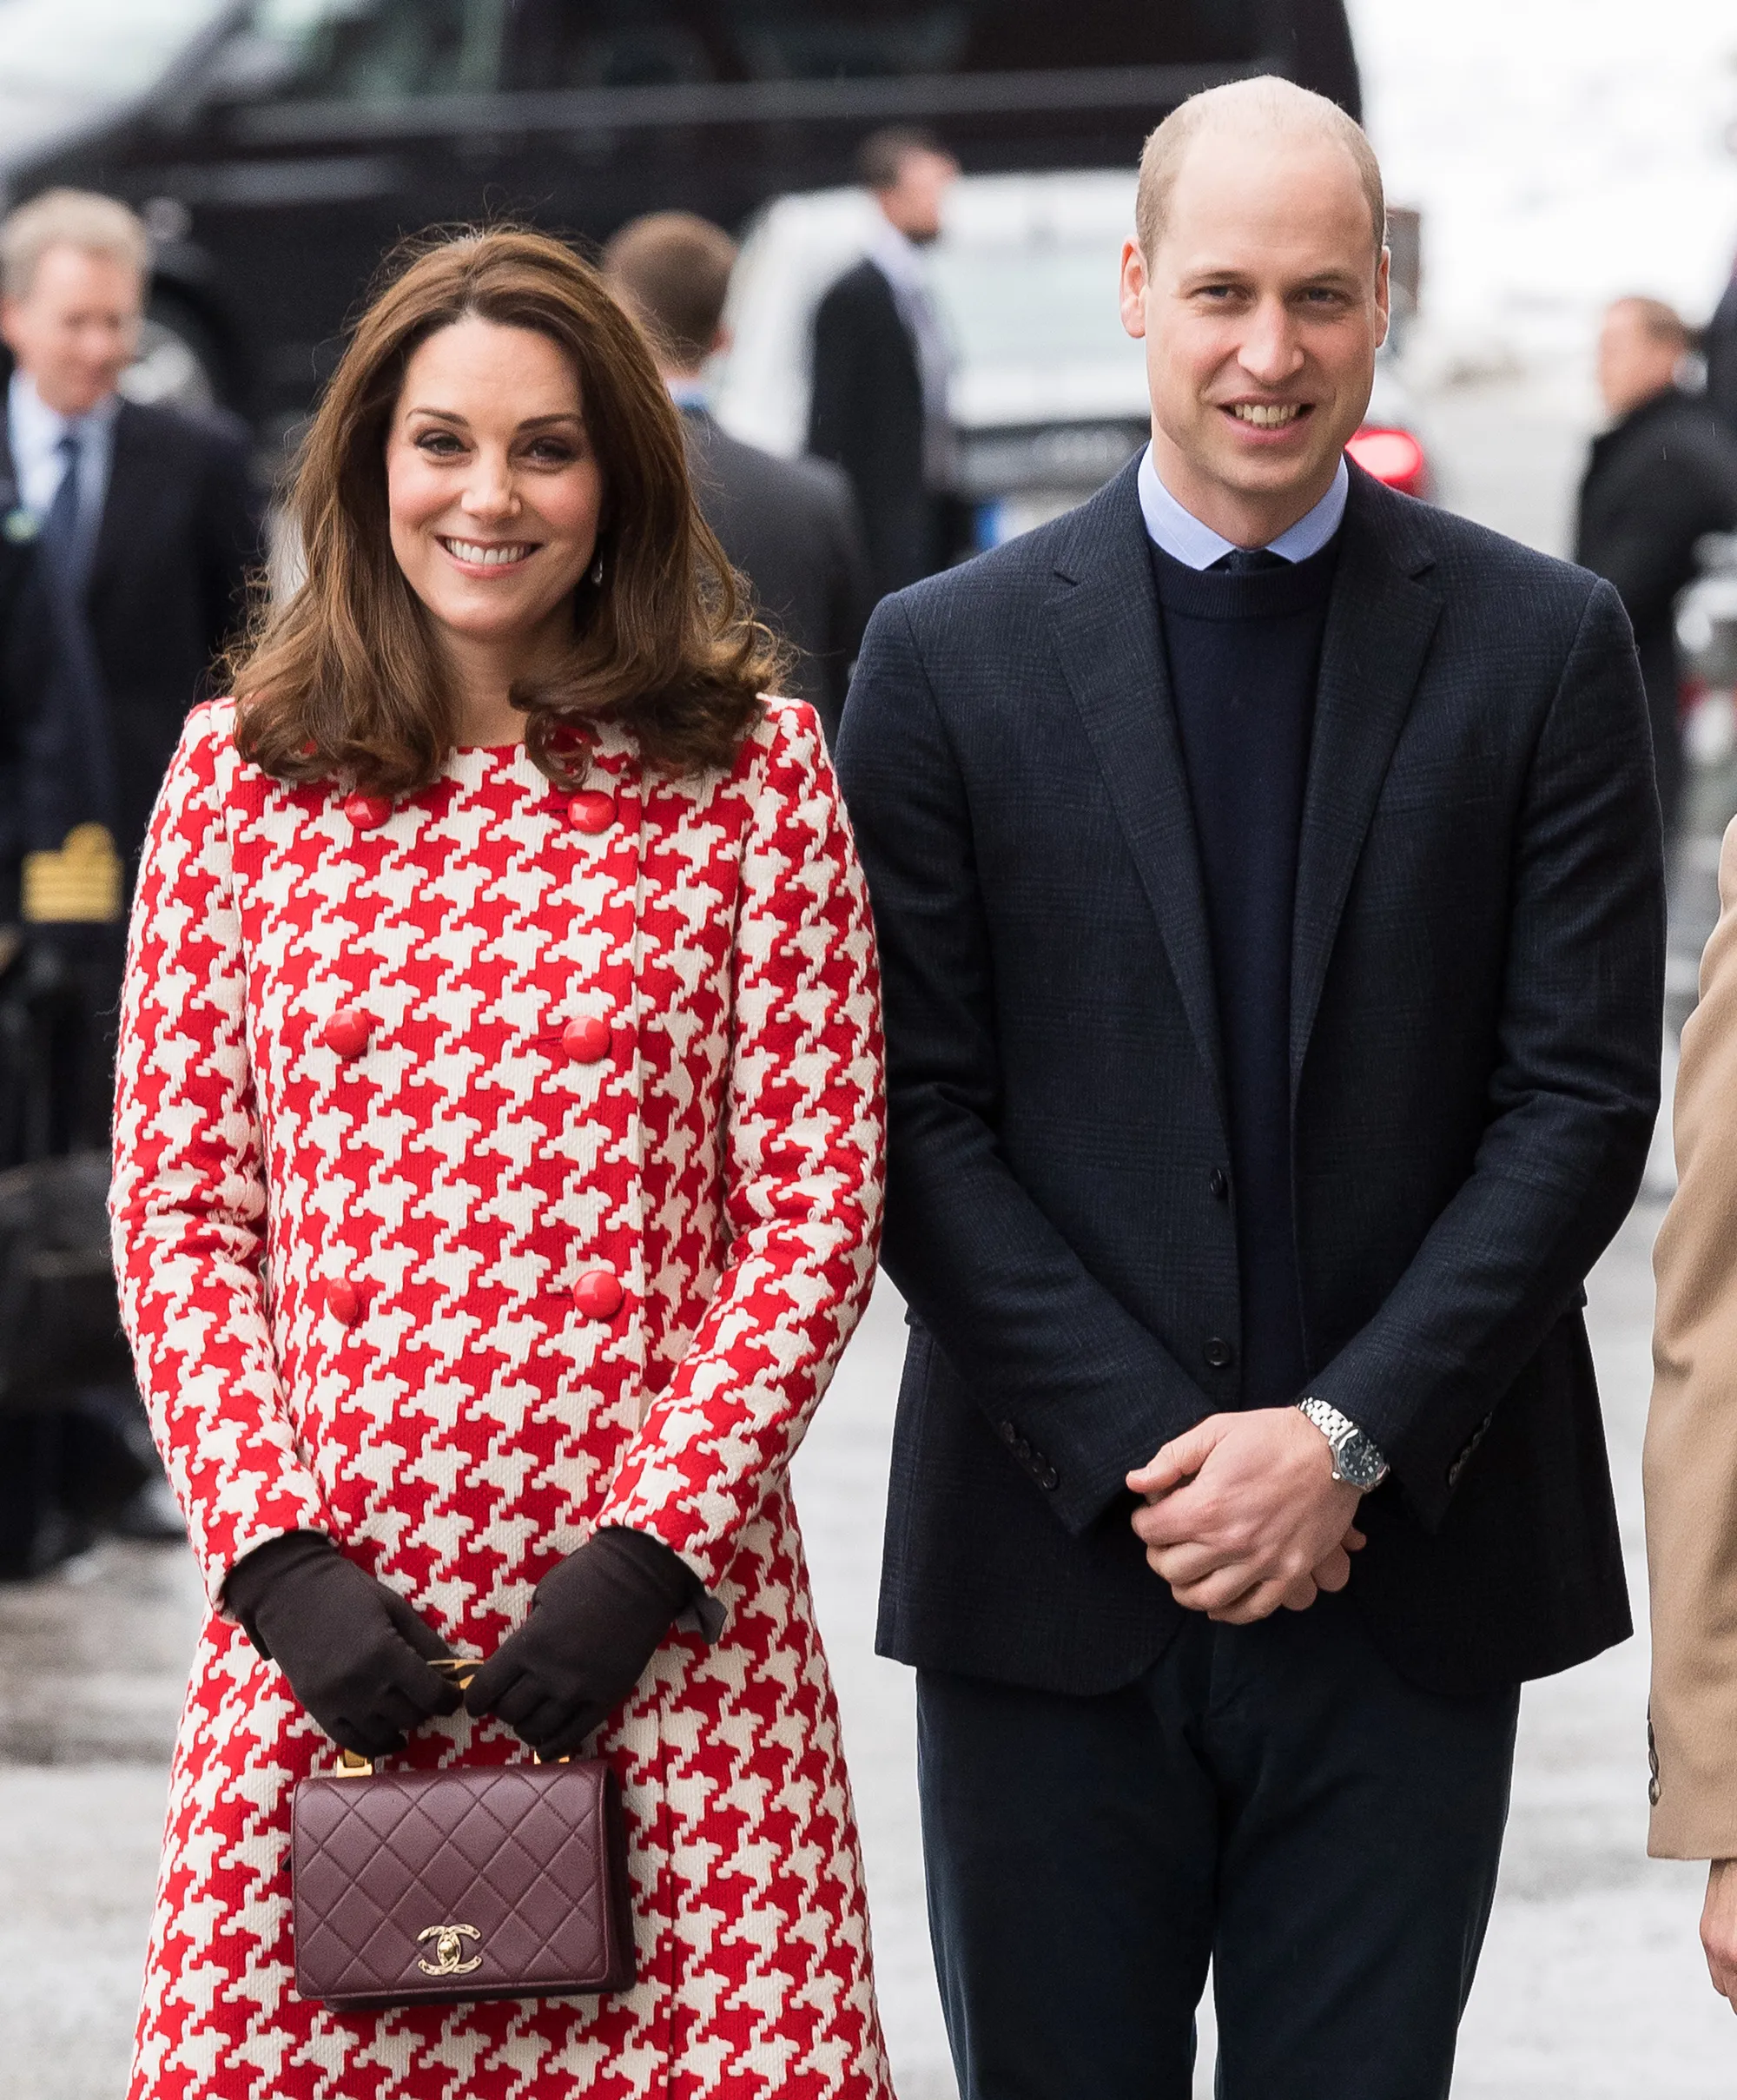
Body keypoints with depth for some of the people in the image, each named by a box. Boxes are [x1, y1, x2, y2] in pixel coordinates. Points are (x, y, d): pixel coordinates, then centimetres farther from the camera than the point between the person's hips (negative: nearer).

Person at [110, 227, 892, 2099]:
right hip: (326, 1608, 1)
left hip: (663, 1609, -1)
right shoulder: (237, 773, 7)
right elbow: (178, 1208, 7)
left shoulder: (754, 771, 3)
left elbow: (819, 1208, 1)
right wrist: (278, 1556, -4)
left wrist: (651, 1550, -7)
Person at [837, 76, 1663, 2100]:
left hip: (1404, 1568, 0)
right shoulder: (947, 657, 2)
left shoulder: (1542, 647, 3)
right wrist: (1141, 1457, -11)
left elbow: (1581, 1095, -2)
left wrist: (1350, 1441, -11)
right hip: (1054, 1578, 0)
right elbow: (918, 1117, -2)